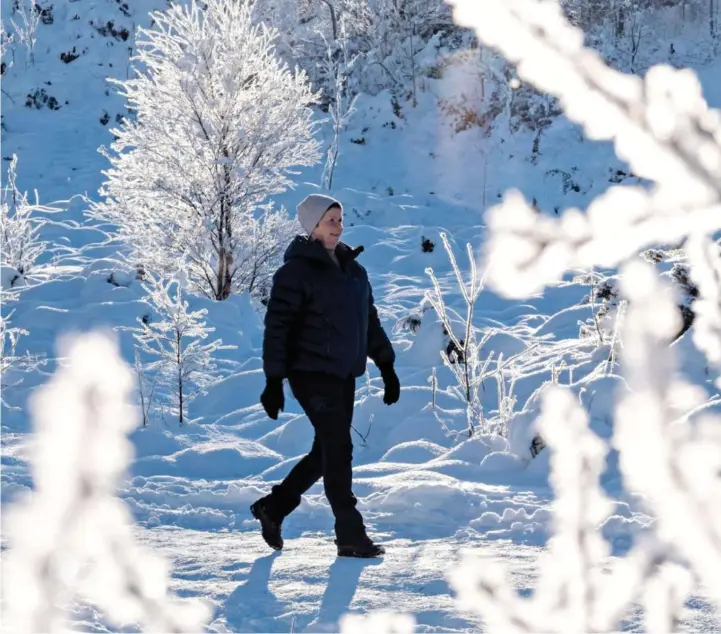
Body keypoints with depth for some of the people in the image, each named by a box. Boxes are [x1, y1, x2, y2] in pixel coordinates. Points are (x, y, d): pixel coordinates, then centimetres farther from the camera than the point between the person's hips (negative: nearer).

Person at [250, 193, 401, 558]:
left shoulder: (352, 269, 13)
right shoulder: (296, 272, -9)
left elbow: (370, 320, 20)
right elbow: (277, 326, -12)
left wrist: (386, 366, 15)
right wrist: (273, 381, -17)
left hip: (344, 376, 8)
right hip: (311, 373, -8)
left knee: (327, 451, 12)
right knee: (338, 448, -11)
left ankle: (273, 507, 29)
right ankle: (351, 536, -8)